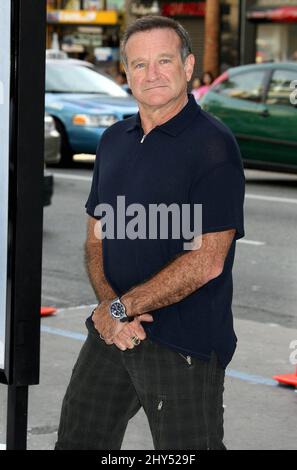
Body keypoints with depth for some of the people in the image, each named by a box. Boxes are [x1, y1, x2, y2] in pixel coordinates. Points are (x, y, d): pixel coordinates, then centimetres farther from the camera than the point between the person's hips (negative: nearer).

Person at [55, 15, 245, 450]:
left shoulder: (213, 146, -12)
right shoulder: (114, 141, 11)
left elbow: (206, 262, -18)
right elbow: (96, 238, 12)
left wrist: (120, 308, -15)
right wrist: (109, 307, -7)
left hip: (184, 346, -7)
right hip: (110, 333, 7)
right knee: (76, 441, 13)